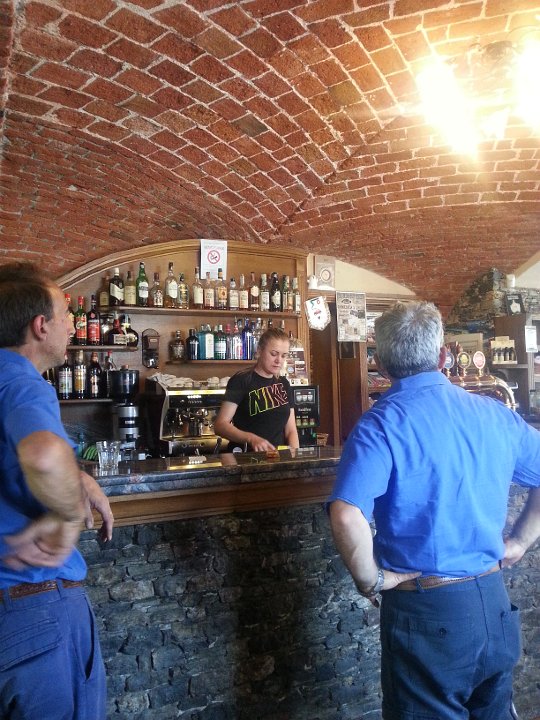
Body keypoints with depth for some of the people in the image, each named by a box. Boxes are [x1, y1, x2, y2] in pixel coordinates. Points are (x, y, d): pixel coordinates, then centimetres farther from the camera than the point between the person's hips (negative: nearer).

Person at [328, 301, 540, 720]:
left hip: (425, 609, -5)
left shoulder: (382, 424, -17)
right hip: (494, 604, 5)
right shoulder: (495, 414, -1)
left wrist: (369, 579, -14)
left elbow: (347, 516, -30)